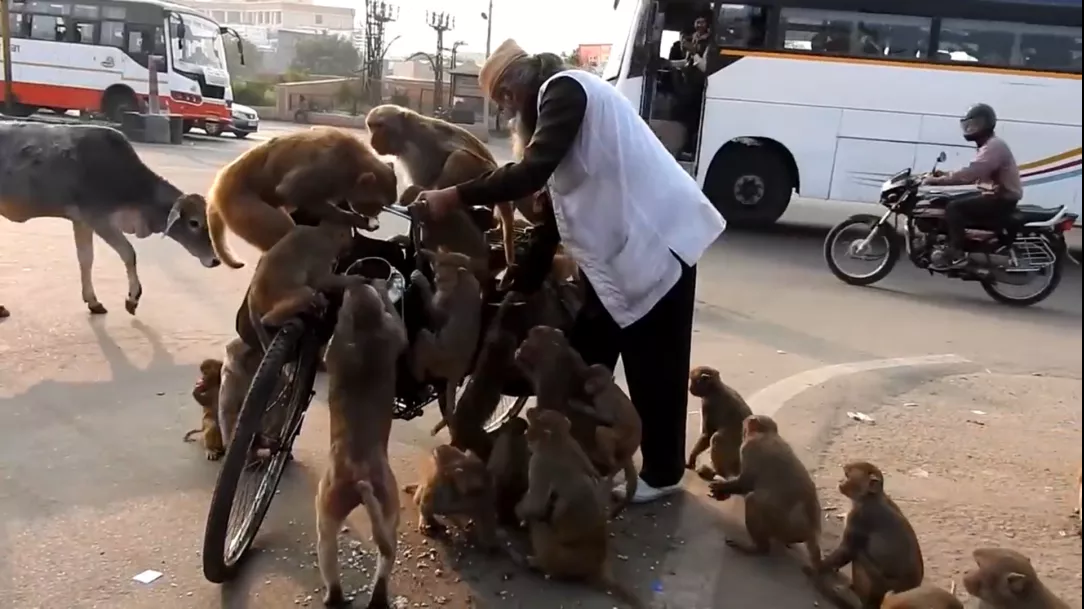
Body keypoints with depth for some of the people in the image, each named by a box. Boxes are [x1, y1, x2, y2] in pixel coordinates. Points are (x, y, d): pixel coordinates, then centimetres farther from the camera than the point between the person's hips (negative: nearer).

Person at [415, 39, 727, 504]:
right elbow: (556, 205, 18)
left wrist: (454, 197, -18)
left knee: (653, 365, 2)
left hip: (656, 240, -10)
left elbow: (532, 172, -24)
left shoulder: (564, 90, -10)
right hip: (618, 245, 10)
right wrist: (522, 283, 18)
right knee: (584, 357, 14)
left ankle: (661, 472, 18)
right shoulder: (558, 101, 19)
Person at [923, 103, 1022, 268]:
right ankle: (952, 246, 12)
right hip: (995, 195, 11)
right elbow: (972, 174, 15)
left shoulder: (994, 146, -19)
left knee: (954, 207, -22)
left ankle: (956, 254, -24)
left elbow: (969, 173, -30)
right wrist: (945, 175, 2)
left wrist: (937, 180, -27)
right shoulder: (989, 145, 17)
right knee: (952, 201, 11)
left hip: (1003, 200, -11)